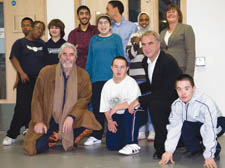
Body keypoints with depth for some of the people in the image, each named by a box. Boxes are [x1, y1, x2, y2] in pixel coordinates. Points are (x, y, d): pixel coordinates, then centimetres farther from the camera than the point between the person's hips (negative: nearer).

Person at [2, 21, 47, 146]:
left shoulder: (42, 45, 15)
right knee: (22, 108, -11)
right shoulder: (20, 43, 5)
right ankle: (11, 135, -3)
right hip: (25, 81, -4)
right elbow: (14, 58, -3)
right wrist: (21, 73, -15)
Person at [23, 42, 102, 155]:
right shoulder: (46, 72, -3)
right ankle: (53, 137, 17)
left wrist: (71, 116, -22)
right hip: (49, 118, -1)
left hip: (71, 116, 1)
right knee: (37, 147, -19)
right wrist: (38, 121, -11)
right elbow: (37, 98, -2)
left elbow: (84, 98, -7)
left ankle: (69, 140, 2)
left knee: (87, 119, -28)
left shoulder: (83, 75, -1)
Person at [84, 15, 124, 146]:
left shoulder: (116, 38, 5)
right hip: (97, 78, 2)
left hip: (112, 77, -2)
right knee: (97, 107, 2)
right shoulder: (94, 40, 13)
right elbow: (90, 59, 15)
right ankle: (97, 136, 9)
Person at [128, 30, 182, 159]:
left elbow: (166, 93, -29)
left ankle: (162, 148, -17)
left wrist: (140, 100, -29)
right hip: (160, 99, 10)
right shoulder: (146, 61, 3)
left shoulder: (169, 62, -23)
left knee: (154, 104, -31)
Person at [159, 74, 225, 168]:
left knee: (204, 128, -37)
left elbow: (210, 130, -37)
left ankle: (215, 149, -5)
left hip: (216, 124, -5)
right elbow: (174, 126, -16)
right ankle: (195, 148, 3)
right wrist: (169, 151, -23)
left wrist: (208, 156, -38)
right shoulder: (176, 104, -17)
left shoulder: (205, 103, -35)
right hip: (195, 126, 5)